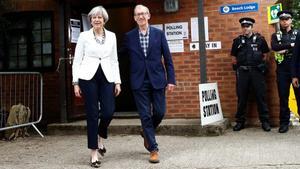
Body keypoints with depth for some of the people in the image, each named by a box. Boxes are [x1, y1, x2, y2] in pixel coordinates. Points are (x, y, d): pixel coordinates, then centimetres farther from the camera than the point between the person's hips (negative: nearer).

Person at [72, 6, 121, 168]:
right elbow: (77, 60, 3)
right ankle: (94, 153, 10)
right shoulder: (84, 36, 3)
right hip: (88, 77, -2)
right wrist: (75, 83, -2)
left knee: (109, 112, -7)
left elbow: (114, 60, 12)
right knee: (92, 114, -1)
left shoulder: (111, 36, 10)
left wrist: (117, 81, 6)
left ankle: (100, 138, 26)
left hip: (107, 77, 2)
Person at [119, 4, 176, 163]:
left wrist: (171, 79, -1)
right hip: (139, 81, -1)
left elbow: (167, 58, 3)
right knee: (145, 115, 1)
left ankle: (147, 133, 34)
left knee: (160, 112, 3)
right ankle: (153, 149, 10)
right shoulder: (129, 36, 4)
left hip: (157, 79, 1)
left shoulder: (159, 34, 3)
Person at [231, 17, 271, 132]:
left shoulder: (260, 39, 4)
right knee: (241, 98, 5)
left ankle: (265, 121, 9)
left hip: (257, 72, -1)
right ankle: (240, 121, 13)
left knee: (260, 96, 1)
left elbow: (265, 55, 10)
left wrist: (259, 66, 4)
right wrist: (239, 67, 6)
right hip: (242, 72, 1)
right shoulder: (237, 41, 8)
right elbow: (234, 58, 13)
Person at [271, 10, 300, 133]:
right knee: (283, 96, 3)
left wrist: (285, 50, -14)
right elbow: (274, 47, -9)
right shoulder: (275, 35, 13)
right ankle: (284, 122, 10)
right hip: (282, 70, 1)